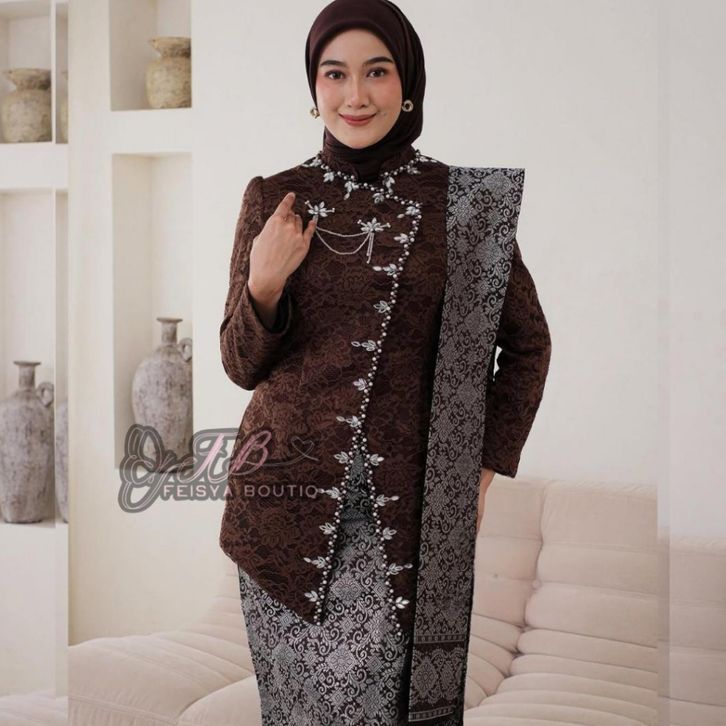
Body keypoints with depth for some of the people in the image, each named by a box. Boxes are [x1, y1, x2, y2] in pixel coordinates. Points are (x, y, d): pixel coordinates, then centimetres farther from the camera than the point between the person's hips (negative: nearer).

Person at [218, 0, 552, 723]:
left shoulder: (465, 200, 2)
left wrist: (488, 466, 6)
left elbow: (527, 342, 13)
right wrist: (263, 285, -12)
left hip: (413, 505, -1)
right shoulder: (273, 199, 5)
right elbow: (241, 365, 6)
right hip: (291, 499, 1)